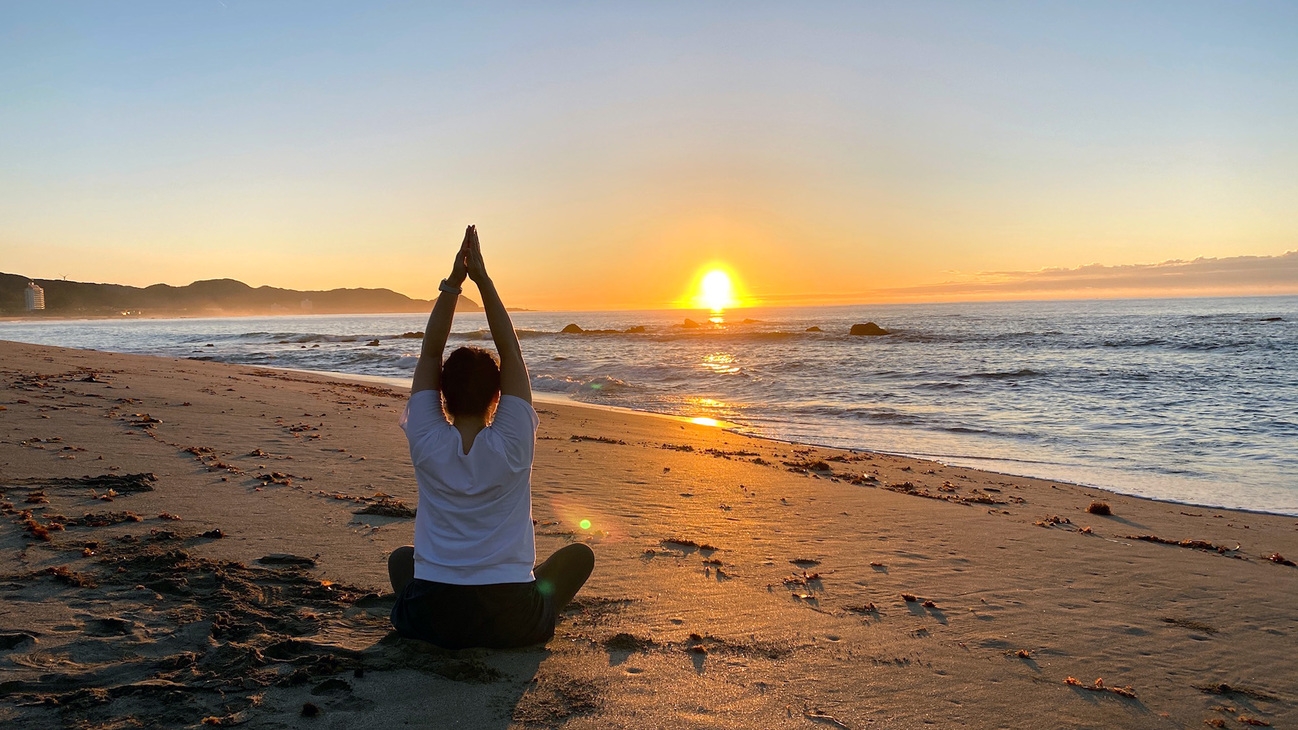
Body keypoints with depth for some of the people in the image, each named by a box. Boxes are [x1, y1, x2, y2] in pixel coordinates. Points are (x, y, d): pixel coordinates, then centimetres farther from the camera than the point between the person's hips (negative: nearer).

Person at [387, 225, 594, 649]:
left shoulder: (428, 445, -8)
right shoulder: (512, 446, -11)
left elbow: (430, 352, -1)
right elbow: (510, 352, -5)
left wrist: (453, 281, -5)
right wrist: (481, 278, -5)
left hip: (431, 618, 2)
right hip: (512, 623, -1)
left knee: (401, 558, 35)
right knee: (579, 554, 23)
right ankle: (539, 615, 15)